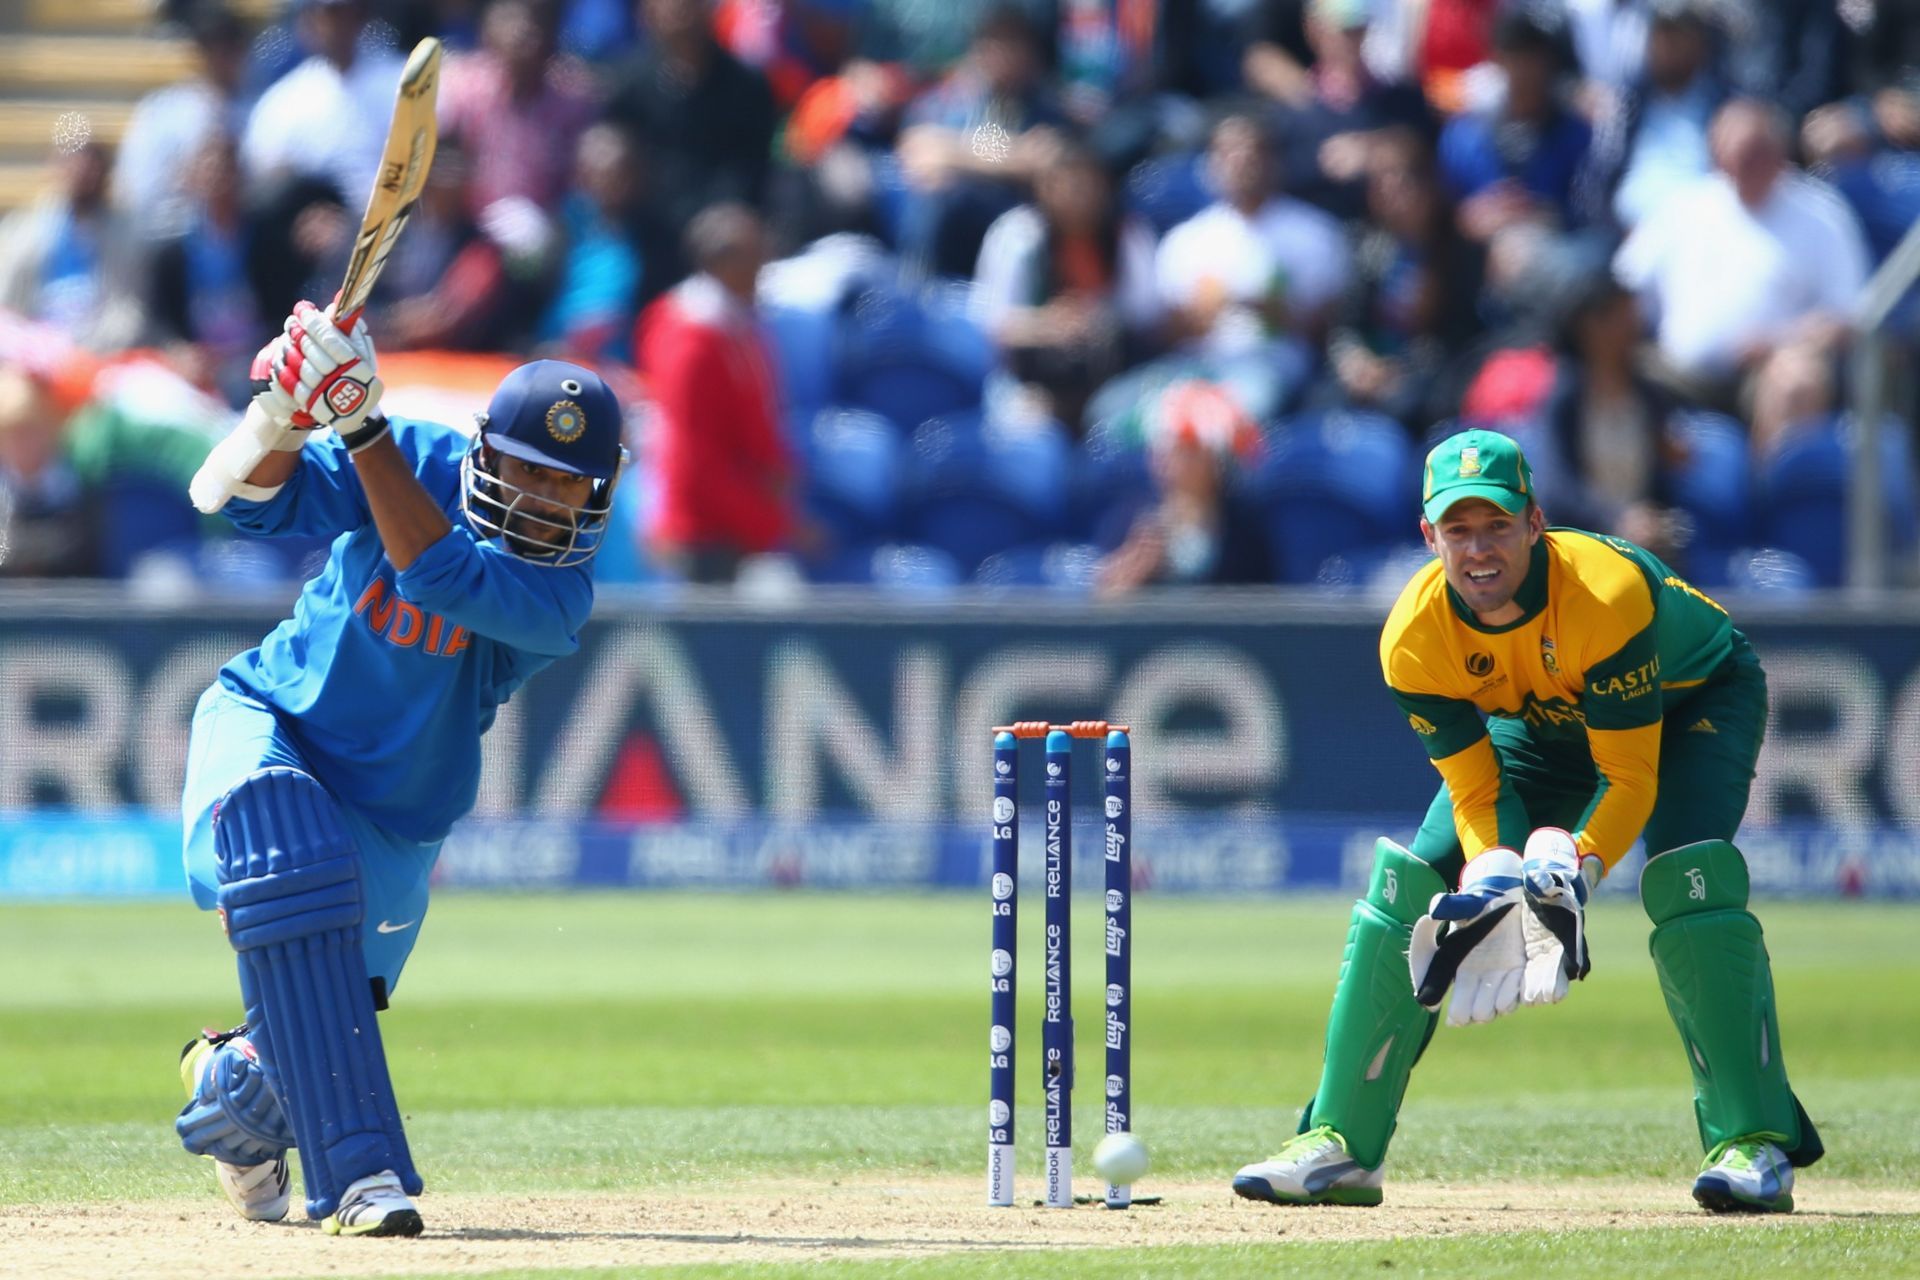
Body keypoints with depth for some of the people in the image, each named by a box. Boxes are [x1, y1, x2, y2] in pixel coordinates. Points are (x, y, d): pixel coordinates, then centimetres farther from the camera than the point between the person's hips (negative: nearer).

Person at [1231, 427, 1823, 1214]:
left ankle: (1753, 1145, -29)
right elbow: (1474, 788, -19)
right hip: (1546, 726, 5)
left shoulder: (1606, 595, -40)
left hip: (1694, 699, -5)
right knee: (1408, 886, -7)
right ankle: (1340, 1146, 4)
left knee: (1688, 875, -32)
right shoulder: (1414, 637, -27)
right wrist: (1491, 876, -39)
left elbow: (1630, 776, -33)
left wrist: (1579, 867, -50)